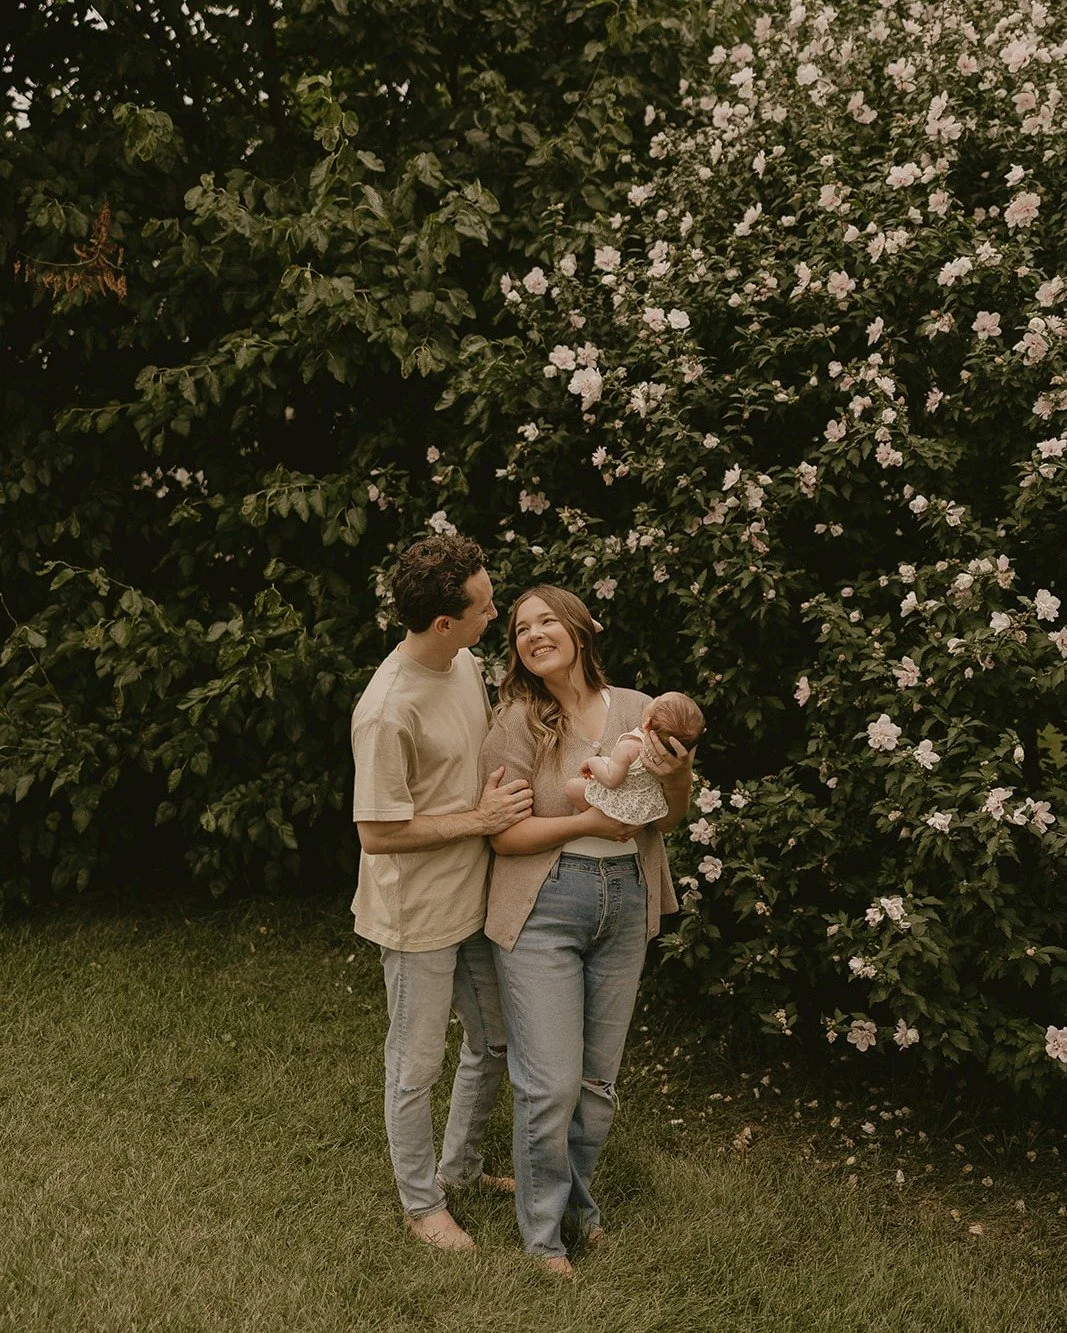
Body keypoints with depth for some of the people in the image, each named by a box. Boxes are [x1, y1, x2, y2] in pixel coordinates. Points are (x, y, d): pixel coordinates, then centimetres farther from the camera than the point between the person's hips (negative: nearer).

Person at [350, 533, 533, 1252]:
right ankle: (422, 1201, 33)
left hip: (475, 897, 8)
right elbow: (377, 833, -24)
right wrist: (480, 820, -20)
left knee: (496, 1039, 22)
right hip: (418, 914, -8)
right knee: (418, 1064, 11)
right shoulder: (388, 711, -27)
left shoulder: (468, 667, -1)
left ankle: (461, 1165, 44)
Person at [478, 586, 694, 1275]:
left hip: (625, 906, 4)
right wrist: (589, 823, -22)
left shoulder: (636, 709, 1)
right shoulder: (518, 721, -9)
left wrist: (678, 778, -14)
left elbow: (668, 818, 7)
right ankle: (544, 1229, 23)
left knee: (600, 1079, 16)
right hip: (544, 909, -4)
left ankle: (577, 1197, 40)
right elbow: (504, 833, -13)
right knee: (551, 1083, -1)